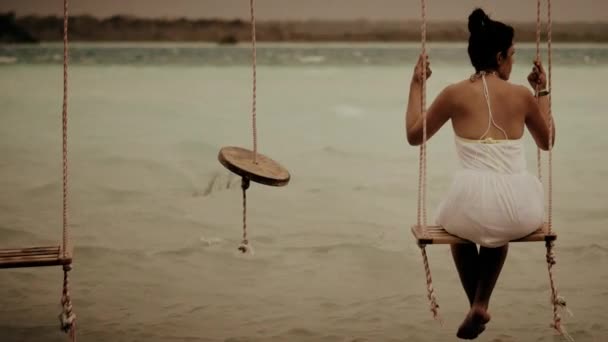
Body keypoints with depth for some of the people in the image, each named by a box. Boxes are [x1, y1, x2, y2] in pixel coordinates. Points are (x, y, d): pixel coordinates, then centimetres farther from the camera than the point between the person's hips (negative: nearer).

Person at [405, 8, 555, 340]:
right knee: (502, 224, 41)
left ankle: (477, 306, 38)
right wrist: (542, 92, 30)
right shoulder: (523, 95, 5)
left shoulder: (455, 94, 0)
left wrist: (416, 86, 23)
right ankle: (481, 304, 31)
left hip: (474, 204, -1)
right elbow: (546, 141, 24)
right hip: (520, 210, 1)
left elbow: (413, 135, 16)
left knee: (458, 224, 39)